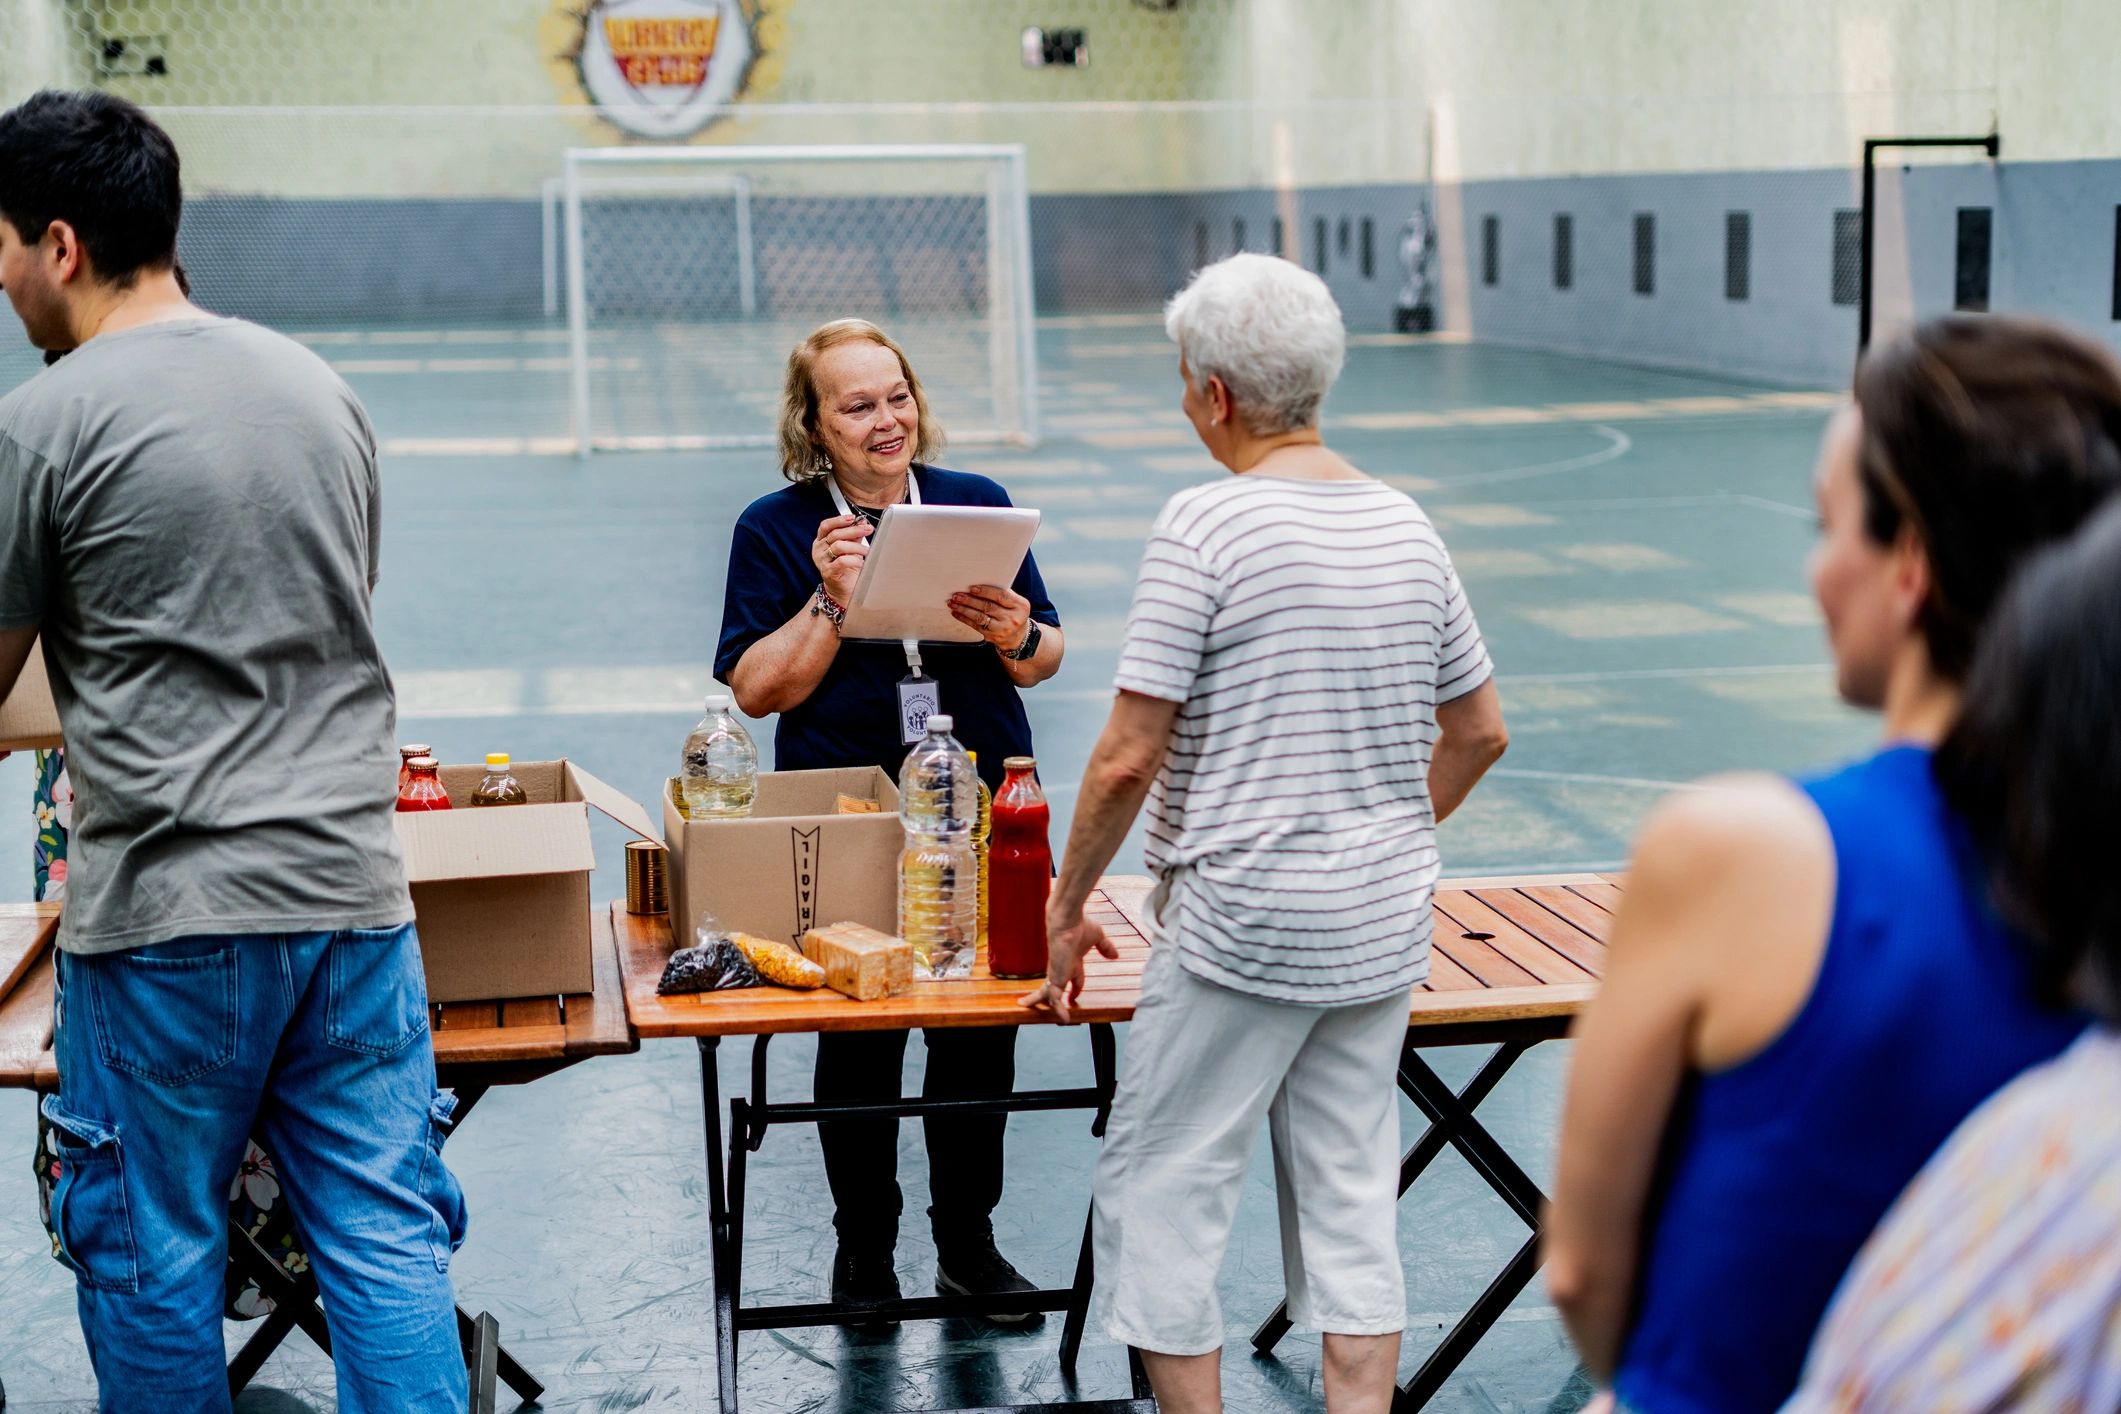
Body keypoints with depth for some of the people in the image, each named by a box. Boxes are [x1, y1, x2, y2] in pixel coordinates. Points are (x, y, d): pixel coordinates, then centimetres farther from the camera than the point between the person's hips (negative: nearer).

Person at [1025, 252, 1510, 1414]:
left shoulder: (1206, 526, -14)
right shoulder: (1406, 525, 6)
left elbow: (1128, 762, -15)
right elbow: (1478, 732, 14)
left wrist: (1069, 903, -2)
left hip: (1241, 926, -6)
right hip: (1384, 926, 7)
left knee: (1159, 1190, 6)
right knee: (1351, 1198, 13)